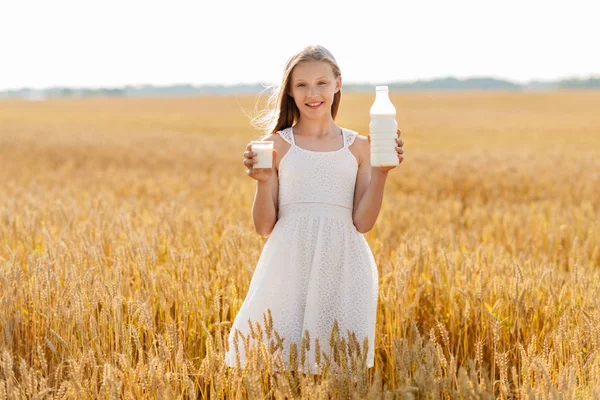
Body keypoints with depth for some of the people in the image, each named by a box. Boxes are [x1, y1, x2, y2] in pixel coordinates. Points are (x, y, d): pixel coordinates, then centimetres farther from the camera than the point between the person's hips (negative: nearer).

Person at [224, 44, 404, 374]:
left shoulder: (357, 146, 8)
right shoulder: (278, 145, 4)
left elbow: (363, 222, 2)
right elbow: (264, 228, 3)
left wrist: (381, 173, -8)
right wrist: (263, 182, -12)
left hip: (342, 266, 1)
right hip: (290, 264, -1)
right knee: (279, 363, -1)